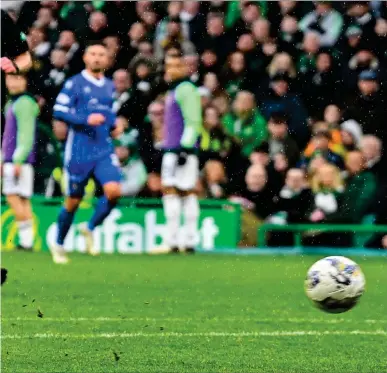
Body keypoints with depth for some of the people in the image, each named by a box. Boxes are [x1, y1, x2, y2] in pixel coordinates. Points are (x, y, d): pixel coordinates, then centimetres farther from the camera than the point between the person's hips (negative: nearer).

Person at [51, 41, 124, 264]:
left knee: (114, 191, -17)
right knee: (74, 200, 3)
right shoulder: (74, 83, -5)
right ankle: (59, 244, 23)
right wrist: (86, 119, -22)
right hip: (79, 151, -4)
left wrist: (115, 124, 7)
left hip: (105, 151, 4)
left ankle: (91, 228, 8)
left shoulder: (110, 86, 12)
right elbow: (59, 111, -12)